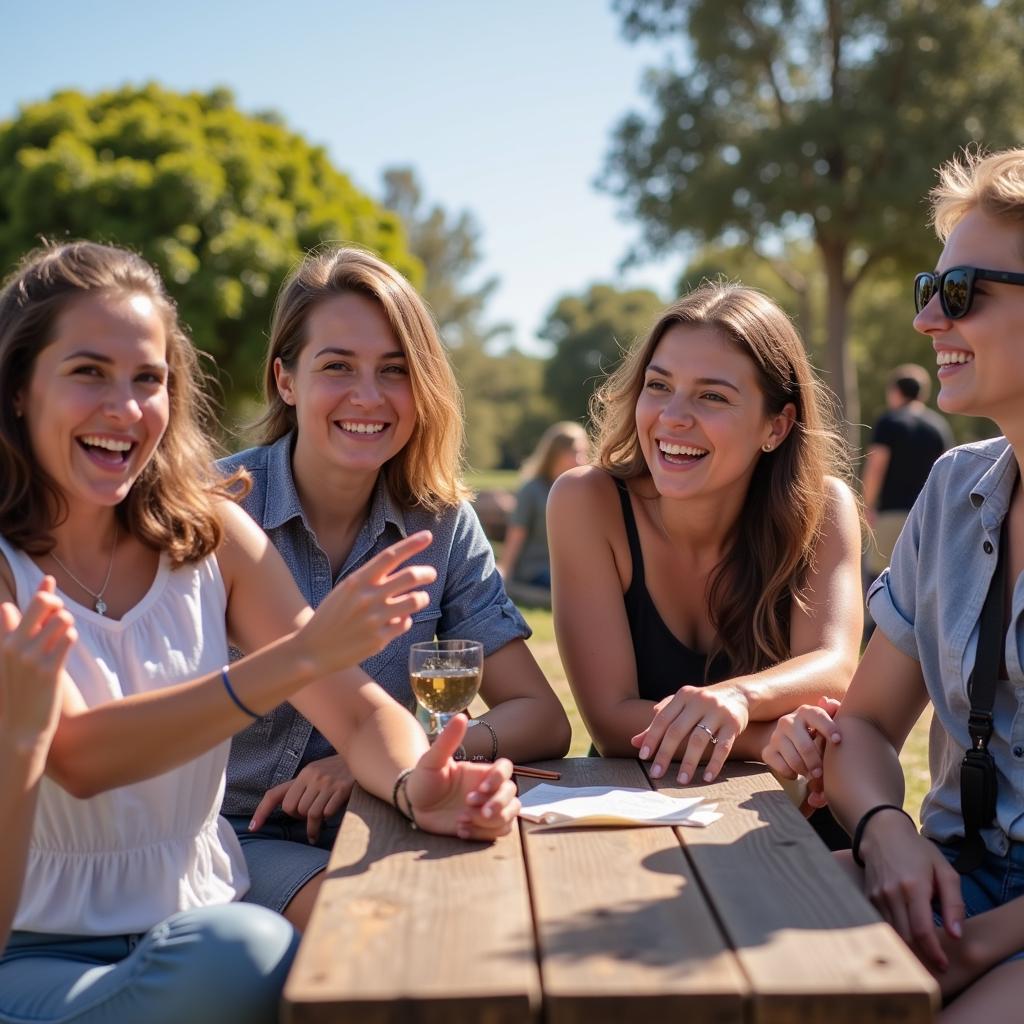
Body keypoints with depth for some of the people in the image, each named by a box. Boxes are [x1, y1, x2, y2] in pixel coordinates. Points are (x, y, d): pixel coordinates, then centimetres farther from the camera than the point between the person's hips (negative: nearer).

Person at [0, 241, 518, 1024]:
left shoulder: (211, 533, 3)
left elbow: (357, 708, -2)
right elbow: (77, 757, -23)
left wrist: (413, 783, -25)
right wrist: (303, 654, -32)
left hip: (197, 922, 5)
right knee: (243, 955, -34)